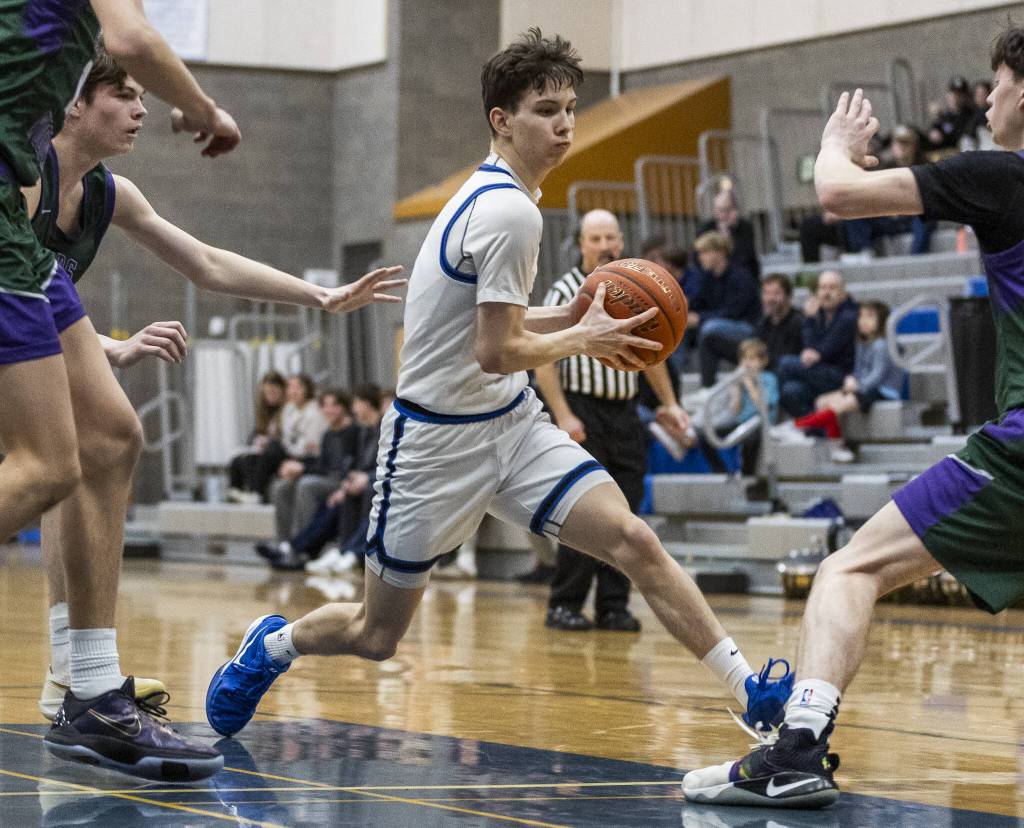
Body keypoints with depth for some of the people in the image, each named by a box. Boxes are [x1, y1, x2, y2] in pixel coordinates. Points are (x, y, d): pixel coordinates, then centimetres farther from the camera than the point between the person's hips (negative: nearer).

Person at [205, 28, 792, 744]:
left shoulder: (490, 195, 8)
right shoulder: (511, 210, -21)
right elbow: (496, 351, -23)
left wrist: (566, 318, 7)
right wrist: (584, 339, -9)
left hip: (509, 422, 8)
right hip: (439, 438, -8)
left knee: (633, 539, -12)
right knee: (376, 636, 6)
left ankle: (748, 688, -13)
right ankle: (271, 645, 35)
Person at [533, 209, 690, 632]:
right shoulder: (565, 293, -6)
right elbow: (543, 360, -10)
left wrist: (668, 403, 17)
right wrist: (563, 416, -18)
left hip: (625, 411, 6)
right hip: (583, 410, -6)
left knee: (625, 513, 3)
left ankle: (614, 605, 9)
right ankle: (564, 605, -2)